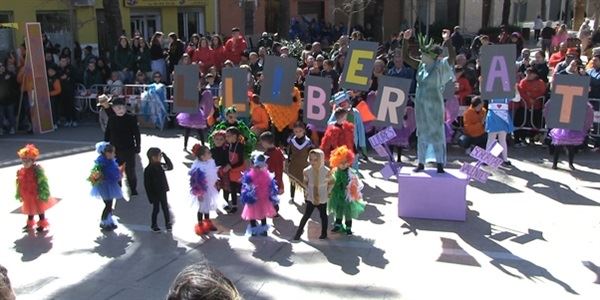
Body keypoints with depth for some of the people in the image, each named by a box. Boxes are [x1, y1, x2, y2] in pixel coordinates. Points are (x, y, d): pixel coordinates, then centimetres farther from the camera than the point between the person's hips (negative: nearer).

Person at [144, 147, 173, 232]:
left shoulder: (160, 165, -2)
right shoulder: (148, 170, -19)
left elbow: (170, 167, 9)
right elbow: (147, 184, -16)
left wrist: (165, 156, -3)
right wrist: (151, 197, -16)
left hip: (163, 192, 5)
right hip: (155, 193, -5)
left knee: (165, 208, 13)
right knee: (156, 209, 9)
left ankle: (168, 223, 29)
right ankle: (154, 225, 28)